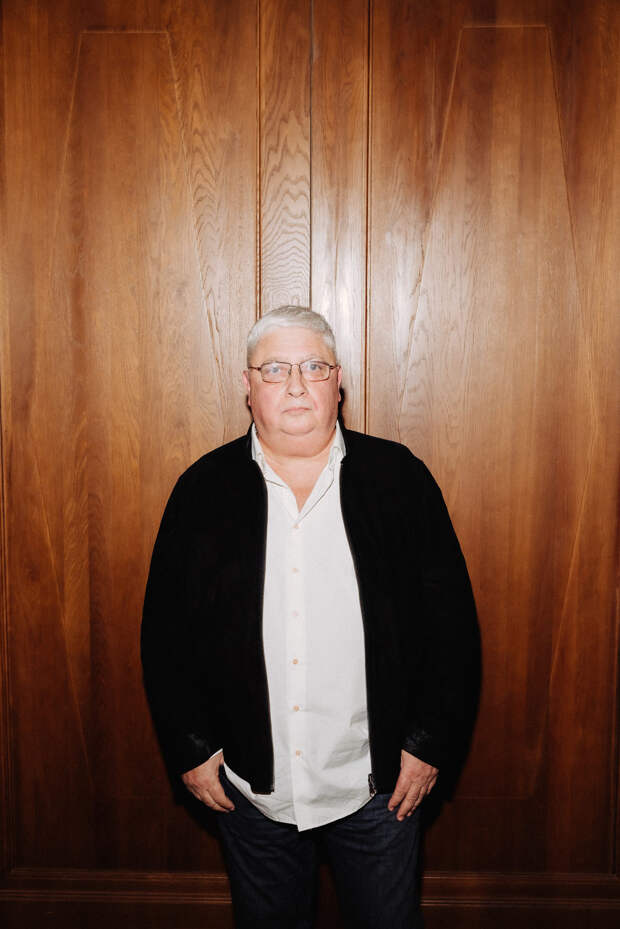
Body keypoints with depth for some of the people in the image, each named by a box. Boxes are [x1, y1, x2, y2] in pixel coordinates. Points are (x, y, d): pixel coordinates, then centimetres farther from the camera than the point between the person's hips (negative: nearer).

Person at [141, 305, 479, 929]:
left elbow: (451, 620, -3)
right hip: (250, 786, 1)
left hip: (377, 783, 0)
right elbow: (165, 631, 1)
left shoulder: (400, 479, -5)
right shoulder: (203, 489, -3)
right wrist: (190, 749, -2)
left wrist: (430, 742, -5)